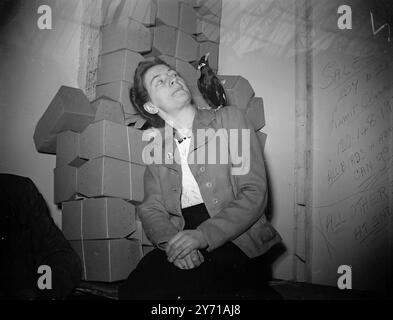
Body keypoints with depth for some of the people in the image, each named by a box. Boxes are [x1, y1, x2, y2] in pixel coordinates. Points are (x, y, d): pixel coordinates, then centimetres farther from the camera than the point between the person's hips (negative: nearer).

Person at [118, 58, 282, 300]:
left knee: (190, 288, -30)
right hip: (180, 242, 2)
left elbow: (255, 193, -6)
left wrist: (204, 235, -19)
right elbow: (151, 207, 8)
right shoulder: (157, 144, 15)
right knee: (133, 290, -24)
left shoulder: (229, 119, 4)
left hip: (235, 241, -2)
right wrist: (170, 241, -16)